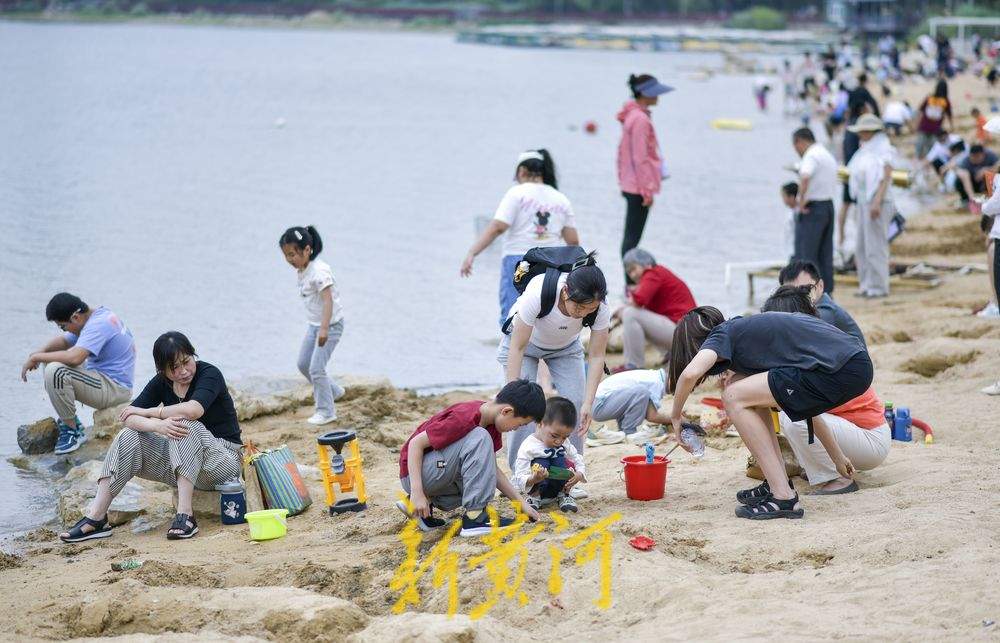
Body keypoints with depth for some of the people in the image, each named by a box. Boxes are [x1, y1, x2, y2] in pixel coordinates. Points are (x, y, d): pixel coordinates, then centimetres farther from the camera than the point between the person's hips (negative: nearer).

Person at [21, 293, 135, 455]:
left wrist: (35, 357, -23)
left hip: (115, 389, -11)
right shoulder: (97, 317, 11)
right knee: (52, 361, 17)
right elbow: (63, 341, 19)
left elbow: (74, 357, -35)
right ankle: (68, 420, 14)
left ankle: (72, 431, -13)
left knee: (55, 371, -28)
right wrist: (42, 351, -2)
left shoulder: (98, 325, -21)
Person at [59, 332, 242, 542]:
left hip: (224, 457, -6)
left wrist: (146, 412, -19)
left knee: (185, 426, -34)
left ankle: (185, 515, -39)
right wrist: (156, 424, -33)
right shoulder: (161, 383, 3)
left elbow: (193, 410, -34)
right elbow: (128, 417, -10)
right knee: (129, 438, -12)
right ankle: (96, 518, -19)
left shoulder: (209, 374, -13)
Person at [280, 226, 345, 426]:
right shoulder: (301, 271, 3)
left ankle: (326, 411, 5)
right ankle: (333, 391, 36)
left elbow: (328, 300, -33)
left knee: (316, 368, -10)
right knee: (303, 364, 16)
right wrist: (318, 326, 20)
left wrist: (324, 328, -42)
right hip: (314, 324, 10)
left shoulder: (319, 271, -26)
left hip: (330, 324, -10)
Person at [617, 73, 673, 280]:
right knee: (633, 237, -8)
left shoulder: (633, 115, 13)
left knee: (630, 236, 12)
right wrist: (647, 190, -17)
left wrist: (623, 180, 23)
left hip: (630, 185, 10)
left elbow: (623, 151, 19)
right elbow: (641, 158, -19)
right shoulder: (640, 119, -17)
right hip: (639, 186, -10)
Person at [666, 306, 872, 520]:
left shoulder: (722, 335, 2)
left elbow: (690, 373, -17)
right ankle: (779, 485, 18)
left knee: (734, 398, -4)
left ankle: (784, 497, -6)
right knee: (741, 388, 19)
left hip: (842, 372, -9)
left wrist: (676, 416, 0)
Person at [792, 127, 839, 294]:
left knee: (805, 255, -5)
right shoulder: (828, 156, 17)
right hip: (829, 206, 9)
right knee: (825, 254, 11)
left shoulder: (811, 156, -14)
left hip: (812, 209, -9)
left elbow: (805, 178, -34)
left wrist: (802, 201, -23)